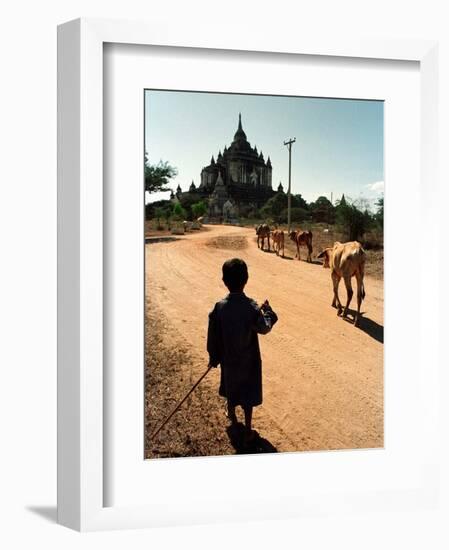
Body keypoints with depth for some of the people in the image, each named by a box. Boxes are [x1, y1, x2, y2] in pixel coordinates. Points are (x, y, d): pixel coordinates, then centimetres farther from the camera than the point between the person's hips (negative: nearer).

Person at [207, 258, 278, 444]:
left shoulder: (219, 307, -17)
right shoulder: (252, 307, -24)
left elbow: (213, 336, -8)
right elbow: (265, 328, -12)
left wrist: (214, 358, 5)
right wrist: (267, 310, 4)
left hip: (228, 358, 2)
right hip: (249, 360, -2)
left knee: (231, 387, 26)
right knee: (248, 394, 13)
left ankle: (232, 416, 51)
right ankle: (247, 430, 21)